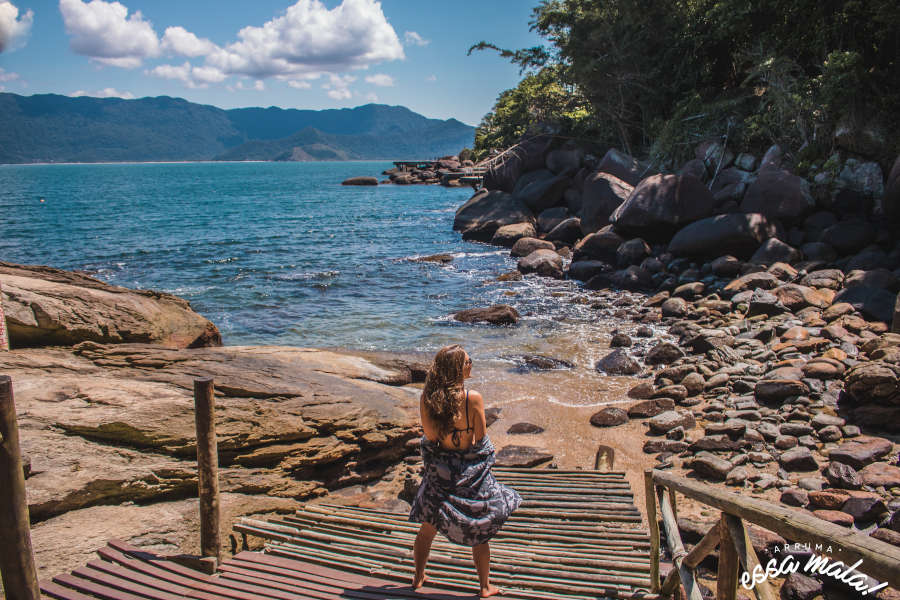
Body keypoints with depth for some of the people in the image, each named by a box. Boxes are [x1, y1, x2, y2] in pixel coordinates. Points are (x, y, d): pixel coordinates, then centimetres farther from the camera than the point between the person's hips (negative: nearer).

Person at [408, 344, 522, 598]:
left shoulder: (427, 399, -11)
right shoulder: (473, 398, -22)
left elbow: (429, 435, -1)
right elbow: (481, 438, -15)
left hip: (438, 471, 4)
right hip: (471, 472, -3)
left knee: (427, 529, 22)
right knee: (480, 534, 15)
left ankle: (418, 577, 40)